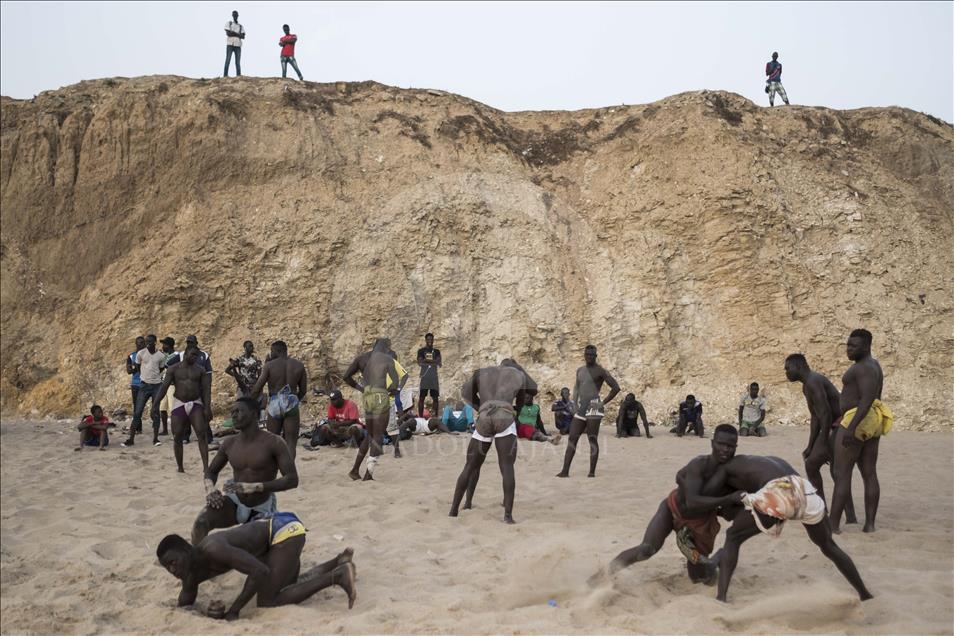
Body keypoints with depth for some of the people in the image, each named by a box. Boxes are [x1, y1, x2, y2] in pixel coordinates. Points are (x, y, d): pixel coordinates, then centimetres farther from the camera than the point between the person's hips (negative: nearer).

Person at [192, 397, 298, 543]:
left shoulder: (274, 443, -18)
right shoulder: (229, 443, -3)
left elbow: (292, 479, -24)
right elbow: (211, 471, 14)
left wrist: (254, 487, -34)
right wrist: (211, 490, -10)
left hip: (262, 510, -2)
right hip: (235, 503, 2)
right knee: (201, 522, -26)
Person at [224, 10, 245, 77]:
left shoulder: (241, 26, 19)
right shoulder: (228, 23, 10)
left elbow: (243, 37, 4)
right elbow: (228, 33, -6)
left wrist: (233, 33, -5)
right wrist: (237, 34, -3)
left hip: (238, 46, 3)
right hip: (230, 45, -3)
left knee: (238, 62, -5)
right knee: (227, 60, -10)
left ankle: (239, 76, -10)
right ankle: (225, 75, -14)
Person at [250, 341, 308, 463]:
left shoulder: (269, 365, -3)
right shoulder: (299, 365, 5)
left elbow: (257, 389, -7)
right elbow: (303, 390, 9)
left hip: (275, 404, -1)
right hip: (292, 405, 1)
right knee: (290, 443, 1)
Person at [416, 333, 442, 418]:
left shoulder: (436, 351, 13)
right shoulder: (421, 350, 6)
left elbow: (439, 364, 1)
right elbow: (420, 363, -7)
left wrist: (426, 361, -10)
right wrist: (433, 362, -13)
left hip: (434, 376, 3)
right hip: (424, 376, -2)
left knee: (435, 397, 1)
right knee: (422, 397, -5)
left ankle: (435, 416, 3)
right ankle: (420, 416, -5)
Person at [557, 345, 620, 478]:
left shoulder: (600, 371, -3)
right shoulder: (580, 370, 18)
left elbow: (616, 387, -8)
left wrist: (604, 402, -10)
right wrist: (574, 402, 15)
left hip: (593, 407, -7)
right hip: (580, 408, 7)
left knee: (592, 439, -4)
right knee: (572, 438, -1)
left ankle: (592, 471, 1)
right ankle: (565, 471, -3)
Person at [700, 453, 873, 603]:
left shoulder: (728, 466, 26)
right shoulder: (770, 462, 42)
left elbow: (703, 495, 16)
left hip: (776, 496, -5)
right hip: (806, 493, 5)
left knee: (733, 539, 16)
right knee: (829, 546, 32)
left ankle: (721, 597, 4)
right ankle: (864, 593, 43)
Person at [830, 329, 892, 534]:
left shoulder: (864, 367, -16)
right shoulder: (873, 366, 17)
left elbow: (867, 400, -26)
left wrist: (851, 427, -31)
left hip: (858, 423, -11)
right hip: (871, 424, 11)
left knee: (841, 475, -6)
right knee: (870, 475, 9)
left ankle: (833, 524, -5)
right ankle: (869, 524, 11)